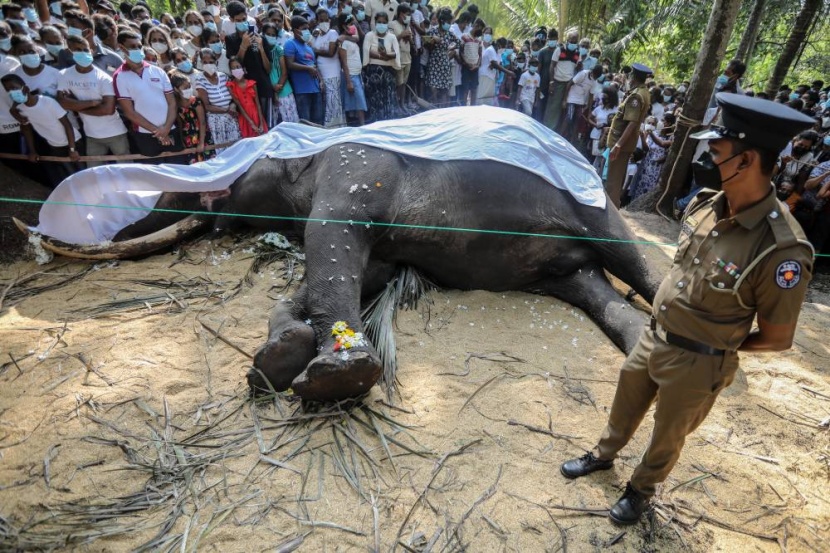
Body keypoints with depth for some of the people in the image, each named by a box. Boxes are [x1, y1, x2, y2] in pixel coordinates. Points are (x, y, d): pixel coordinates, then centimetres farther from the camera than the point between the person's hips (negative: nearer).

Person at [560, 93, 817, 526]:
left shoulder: (782, 249, -29)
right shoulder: (703, 205, -9)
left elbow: (777, 339, -16)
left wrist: (717, 342, -5)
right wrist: (663, 324, 6)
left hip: (696, 364, -5)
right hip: (652, 338, 6)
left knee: (667, 436, 21)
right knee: (625, 405, 27)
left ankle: (642, 489, 50)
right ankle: (604, 454, 56)